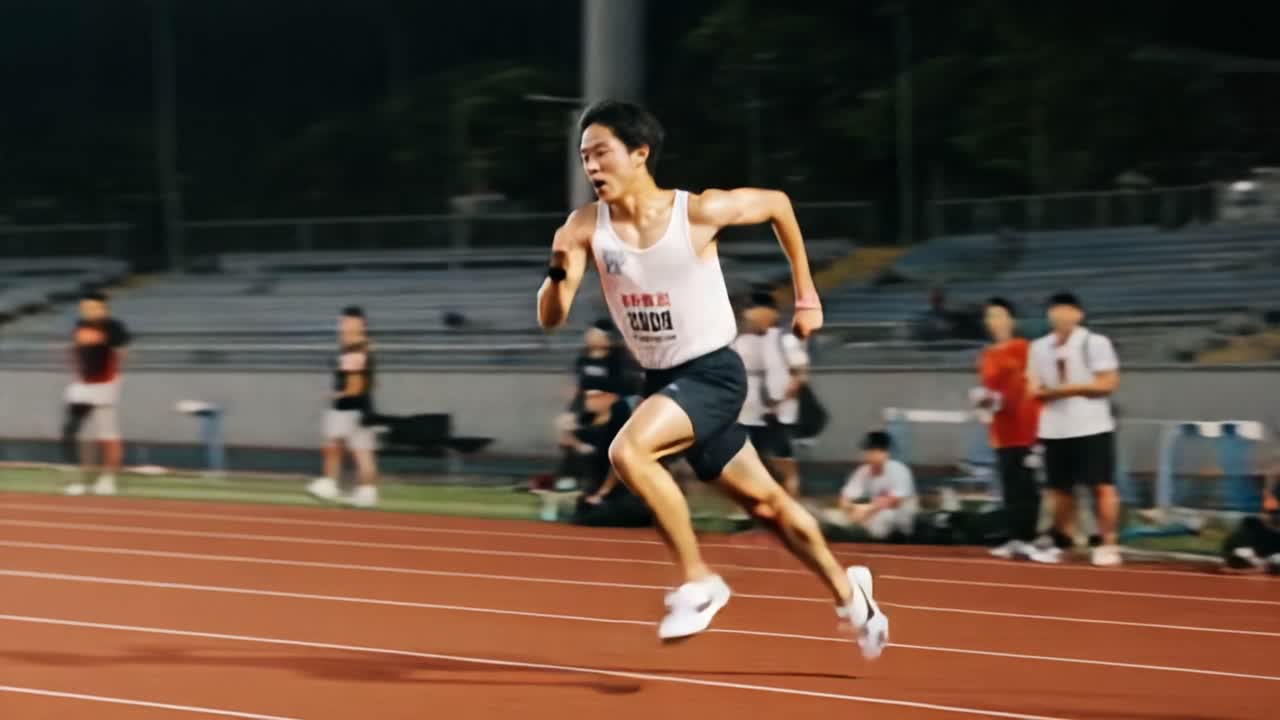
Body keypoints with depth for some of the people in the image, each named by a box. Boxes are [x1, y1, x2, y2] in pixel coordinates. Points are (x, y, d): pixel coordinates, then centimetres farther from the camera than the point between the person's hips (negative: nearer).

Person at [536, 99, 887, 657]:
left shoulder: (698, 212, -17)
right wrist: (559, 273, -34)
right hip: (659, 379, 5)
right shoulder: (585, 227, -9)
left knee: (628, 451, -30)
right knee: (764, 503, 16)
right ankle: (846, 590, 38)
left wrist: (805, 294, 5)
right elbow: (551, 320, -12)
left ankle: (697, 580, -15)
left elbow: (777, 204, 0)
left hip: (712, 374, -5)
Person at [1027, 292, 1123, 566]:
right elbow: (1034, 388, 11)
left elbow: (1109, 383, -10)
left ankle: (1108, 544, -2)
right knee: (1061, 489, 9)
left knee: (1103, 486, -5)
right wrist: (1050, 392, -11)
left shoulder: (1096, 343, -4)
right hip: (1054, 430, 5)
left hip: (1092, 427, -5)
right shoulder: (1039, 348, 11)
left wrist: (1072, 388, -14)